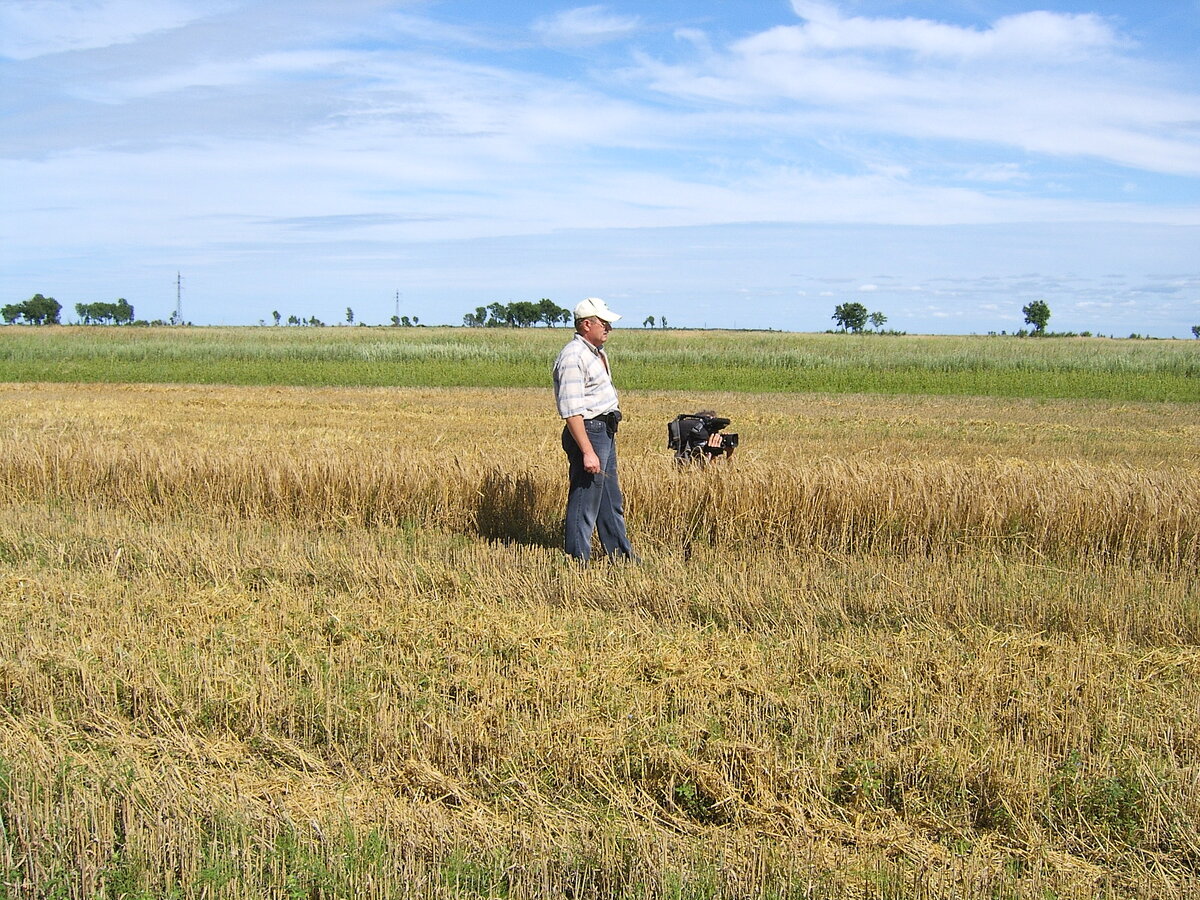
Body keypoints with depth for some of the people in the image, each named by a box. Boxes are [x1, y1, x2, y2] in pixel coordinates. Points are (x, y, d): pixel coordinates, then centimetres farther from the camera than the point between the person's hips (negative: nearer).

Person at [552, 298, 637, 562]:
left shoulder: (596, 352, 14)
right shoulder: (573, 357, -19)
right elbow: (571, 410, -24)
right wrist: (587, 451, -27)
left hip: (605, 431, 11)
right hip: (588, 432, -11)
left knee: (611, 500, 19)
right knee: (584, 503, -5)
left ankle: (621, 554, 29)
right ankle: (577, 560, 3)